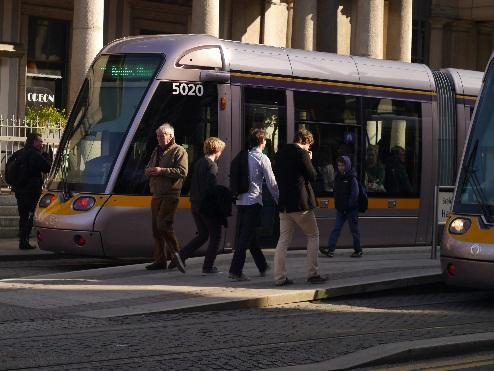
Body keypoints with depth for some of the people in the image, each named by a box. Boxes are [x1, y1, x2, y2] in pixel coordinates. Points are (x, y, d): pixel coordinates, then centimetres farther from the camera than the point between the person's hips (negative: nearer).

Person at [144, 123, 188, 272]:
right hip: (157, 195, 8)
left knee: (163, 224, -18)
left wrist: (162, 171, -20)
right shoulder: (157, 151, 20)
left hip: (170, 195, -8)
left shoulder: (179, 151, -5)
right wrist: (148, 171, 1)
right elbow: (148, 168, 27)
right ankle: (160, 260, 12)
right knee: (156, 228, 7)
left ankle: (174, 254, -8)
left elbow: (182, 171, -18)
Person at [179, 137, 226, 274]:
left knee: (202, 235, 19)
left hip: (195, 205, 8)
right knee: (215, 237, 3)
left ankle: (181, 256, 8)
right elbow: (211, 187, -21)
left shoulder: (198, 163, 12)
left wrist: (194, 199, 17)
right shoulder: (211, 165, -14)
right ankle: (208, 266, 2)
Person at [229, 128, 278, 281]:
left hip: (241, 201, 7)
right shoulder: (262, 159, -6)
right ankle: (235, 270, -11)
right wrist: (279, 200, 5)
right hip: (253, 201, -7)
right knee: (246, 237, -5)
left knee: (249, 235, 16)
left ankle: (263, 266, 30)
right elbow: (271, 183, -4)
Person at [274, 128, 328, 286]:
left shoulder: (281, 154, 10)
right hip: (300, 203, -6)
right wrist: (309, 161, 7)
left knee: (283, 240, 7)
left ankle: (279, 277, 1)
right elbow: (313, 176, -7)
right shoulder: (302, 154, -11)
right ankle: (313, 274, 5)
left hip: (284, 204, 6)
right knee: (313, 236, 9)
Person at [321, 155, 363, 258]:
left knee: (354, 230, 2)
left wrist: (349, 205, -15)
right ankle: (330, 249, -5)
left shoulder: (351, 178, -9)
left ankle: (358, 250, 11)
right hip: (340, 209, 6)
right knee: (336, 228, -1)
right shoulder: (338, 177, 10)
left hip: (351, 209, -6)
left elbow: (355, 193, -12)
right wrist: (337, 204, 8)